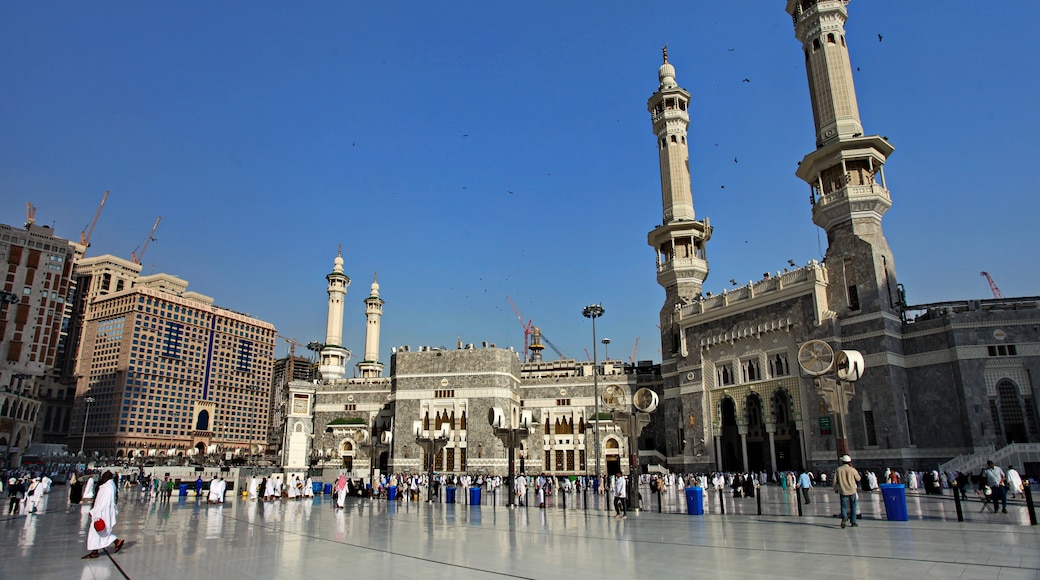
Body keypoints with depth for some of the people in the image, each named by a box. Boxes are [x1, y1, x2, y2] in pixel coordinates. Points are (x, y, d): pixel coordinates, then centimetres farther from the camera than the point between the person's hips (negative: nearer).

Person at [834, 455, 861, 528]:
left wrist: (835, 489, 15)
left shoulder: (838, 470, -2)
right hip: (852, 490, 0)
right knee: (853, 506, 15)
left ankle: (844, 517, -23)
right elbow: (858, 479, 10)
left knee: (844, 506, 4)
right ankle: (853, 522, 18)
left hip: (843, 491, 0)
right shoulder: (852, 470, -6)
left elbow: (835, 481, 0)